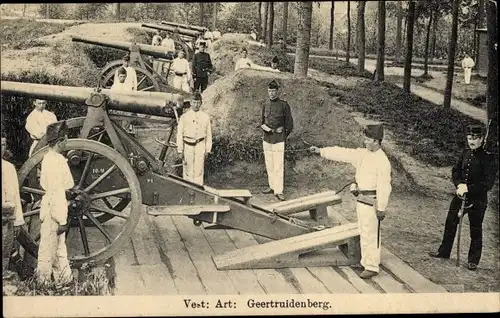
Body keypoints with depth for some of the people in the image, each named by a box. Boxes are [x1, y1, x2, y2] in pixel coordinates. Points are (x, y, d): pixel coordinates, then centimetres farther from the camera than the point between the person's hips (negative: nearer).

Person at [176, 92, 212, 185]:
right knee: (188, 170, 8)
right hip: (188, 146, 0)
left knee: (199, 170, 5)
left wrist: (208, 149, 7)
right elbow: (179, 134, -2)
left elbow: (208, 134, 6)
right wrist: (180, 150, -3)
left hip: (200, 146, 1)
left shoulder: (205, 117, 0)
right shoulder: (184, 117, -4)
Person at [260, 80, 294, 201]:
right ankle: (272, 186, 22)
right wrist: (263, 127, 2)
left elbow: (289, 125, 0)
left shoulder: (284, 105, -5)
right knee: (269, 165, 10)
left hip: (278, 141, -5)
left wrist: (282, 136, 1)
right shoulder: (265, 105, 9)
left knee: (278, 166, -6)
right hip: (266, 140, 5)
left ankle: (279, 191, -4)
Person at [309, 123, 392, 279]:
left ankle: (372, 267, 8)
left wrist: (381, 208, -19)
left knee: (371, 235, -1)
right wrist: (321, 151, 1)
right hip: (361, 199, 8)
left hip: (372, 202, -8)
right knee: (364, 232, 18)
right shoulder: (362, 153, 5)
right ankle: (365, 261, 31)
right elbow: (342, 153, 6)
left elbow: (384, 186, -20)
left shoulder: (382, 161, -19)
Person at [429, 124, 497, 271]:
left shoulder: (488, 158, -13)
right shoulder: (465, 153, 3)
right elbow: (455, 171, 6)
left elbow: (488, 183, -17)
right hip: (460, 195, 6)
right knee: (450, 223, 14)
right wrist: (459, 184, -13)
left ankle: (473, 260, 19)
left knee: (476, 230, 7)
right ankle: (444, 252, 30)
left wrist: (468, 188, -23)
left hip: (477, 199, -6)